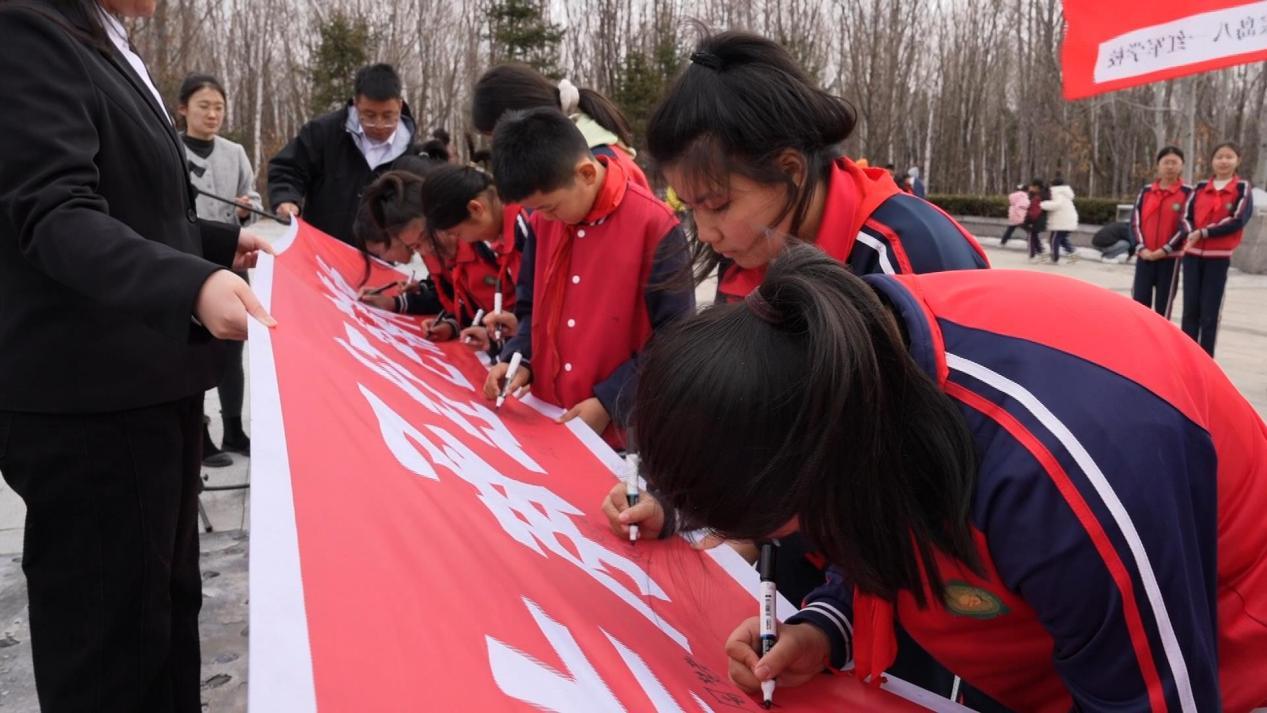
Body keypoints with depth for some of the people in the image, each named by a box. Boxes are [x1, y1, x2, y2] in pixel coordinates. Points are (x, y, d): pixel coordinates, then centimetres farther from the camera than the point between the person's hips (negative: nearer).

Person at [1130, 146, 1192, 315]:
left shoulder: (1187, 193, -2)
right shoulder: (1146, 191, 9)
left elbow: (1186, 225, -8)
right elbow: (1135, 221, 5)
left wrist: (1164, 250, -14)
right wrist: (1141, 248, -9)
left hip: (1170, 257, -3)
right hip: (1144, 256, 3)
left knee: (1163, 304, 4)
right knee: (1140, 301, 2)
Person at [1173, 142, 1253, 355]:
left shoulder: (1243, 188, 2)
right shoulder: (1200, 187, 11)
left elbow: (1237, 221, -9)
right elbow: (1186, 217, 5)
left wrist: (1204, 233, -16)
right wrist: (1192, 234, -15)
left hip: (1219, 257, -3)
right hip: (1192, 254, 3)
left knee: (1210, 311, -2)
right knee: (1190, 308, 4)